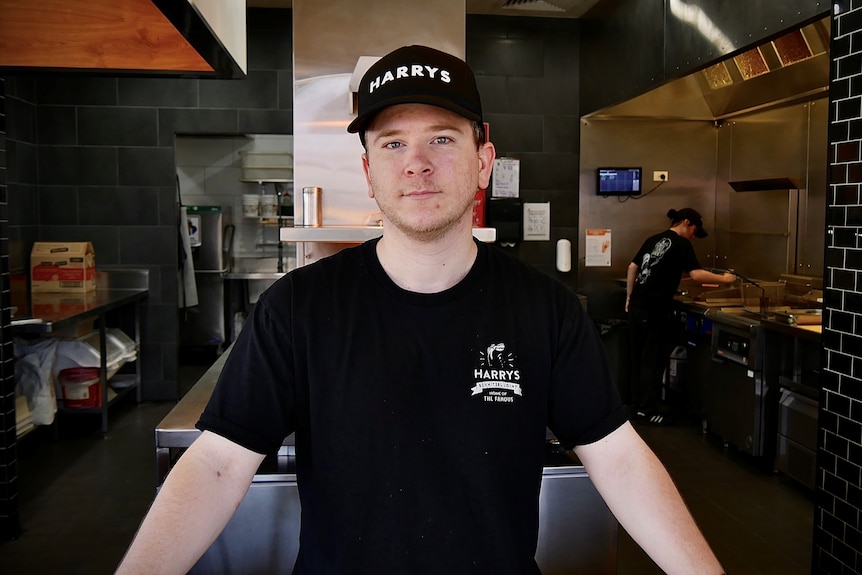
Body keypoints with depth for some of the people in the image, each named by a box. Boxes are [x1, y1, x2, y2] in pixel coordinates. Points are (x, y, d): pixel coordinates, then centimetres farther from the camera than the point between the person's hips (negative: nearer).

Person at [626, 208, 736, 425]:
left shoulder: (653, 240, 15)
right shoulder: (681, 244, -6)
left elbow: (632, 268, 17)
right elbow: (696, 274, -17)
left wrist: (629, 298, 22)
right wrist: (724, 279, -5)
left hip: (637, 304, 8)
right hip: (656, 308, -7)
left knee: (639, 355, 15)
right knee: (653, 358, 0)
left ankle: (637, 402, 24)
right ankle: (647, 409, 5)